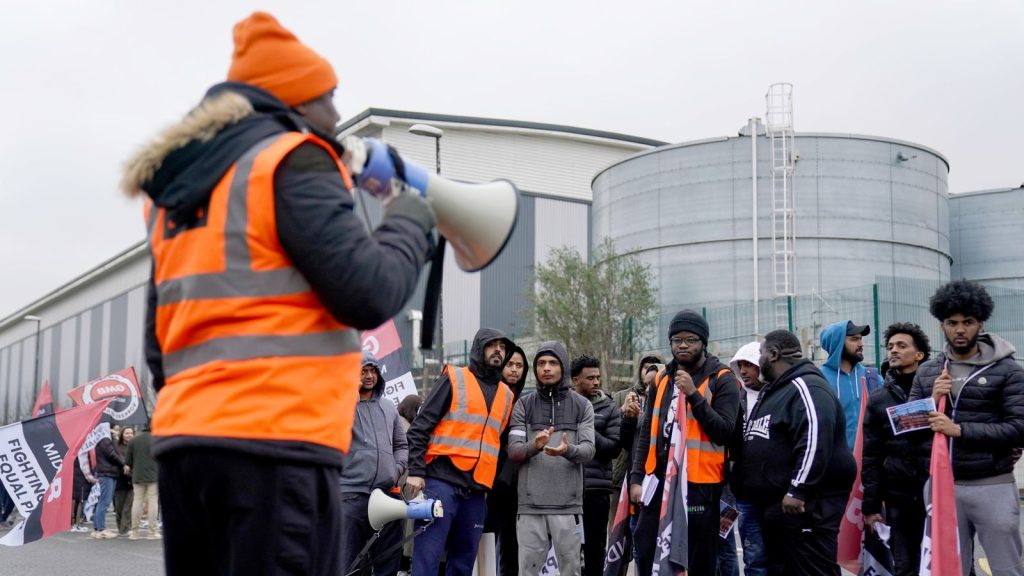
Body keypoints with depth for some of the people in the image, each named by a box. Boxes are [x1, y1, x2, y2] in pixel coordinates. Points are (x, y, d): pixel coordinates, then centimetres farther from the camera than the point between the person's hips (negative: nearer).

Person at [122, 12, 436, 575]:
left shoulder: (177, 193, 22)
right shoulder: (293, 161, -2)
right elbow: (368, 294, -10)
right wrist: (410, 222, 7)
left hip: (184, 440, 8)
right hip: (273, 443, -8)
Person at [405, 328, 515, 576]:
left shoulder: (507, 395, 18)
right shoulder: (454, 379, 3)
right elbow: (420, 427, -1)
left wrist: (494, 486, 14)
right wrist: (416, 471, -11)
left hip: (477, 490, 5)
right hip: (441, 482, -5)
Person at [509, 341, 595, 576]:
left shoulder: (582, 405, 8)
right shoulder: (523, 405, 9)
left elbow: (588, 450, -3)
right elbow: (513, 451, 0)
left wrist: (568, 450, -25)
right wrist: (534, 446, -22)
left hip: (568, 504, 0)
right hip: (530, 504, 0)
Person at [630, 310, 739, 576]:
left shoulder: (722, 380, -3)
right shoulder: (662, 380, 14)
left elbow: (724, 431, -13)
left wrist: (694, 394, -20)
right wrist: (637, 478, 8)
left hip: (700, 485, -5)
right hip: (659, 481, 5)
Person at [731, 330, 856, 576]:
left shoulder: (806, 387, -13)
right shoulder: (772, 390, 20)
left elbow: (815, 442, -25)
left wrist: (797, 491, -28)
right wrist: (742, 484, 26)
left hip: (804, 506, -11)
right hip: (774, 505, 11)